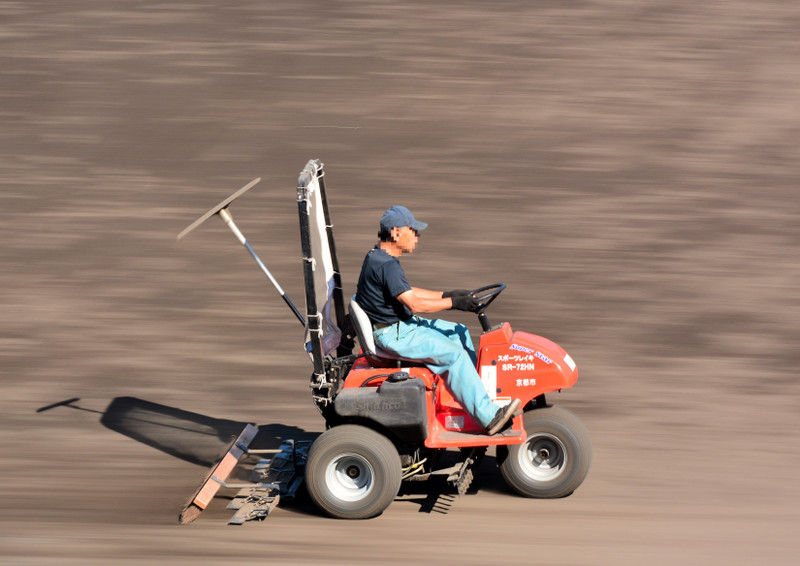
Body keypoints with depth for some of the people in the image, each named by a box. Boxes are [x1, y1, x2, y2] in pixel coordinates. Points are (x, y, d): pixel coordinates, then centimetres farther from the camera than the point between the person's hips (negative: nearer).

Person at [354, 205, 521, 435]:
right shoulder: (385, 265, -22)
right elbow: (414, 303, -25)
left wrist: (446, 294, 12)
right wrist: (453, 302, -17)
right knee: (454, 353, -19)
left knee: (459, 333, 14)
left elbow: (408, 293, 19)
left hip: (403, 324, 11)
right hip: (393, 334, -11)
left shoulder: (379, 257, 12)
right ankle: (488, 416, -18)